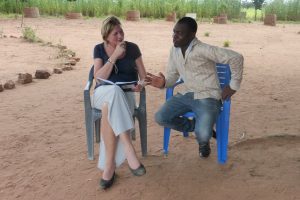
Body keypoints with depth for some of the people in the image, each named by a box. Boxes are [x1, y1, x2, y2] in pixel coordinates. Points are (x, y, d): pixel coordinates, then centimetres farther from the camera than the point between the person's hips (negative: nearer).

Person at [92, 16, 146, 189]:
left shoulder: (132, 48, 4)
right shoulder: (99, 49, 4)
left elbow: (143, 75, 9)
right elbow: (99, 78, -9)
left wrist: (141, 84, -14)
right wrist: (115, 56, -15)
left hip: (126, 94, 0)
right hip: (104, 93, 0)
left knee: (109, 110, -36)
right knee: (114, 92, -39)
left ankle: (109, 165, -31)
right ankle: (129, 151, -42)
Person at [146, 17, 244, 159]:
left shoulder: (203, 50, -19)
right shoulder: (174, 50, 3)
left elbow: (236, 58, -18)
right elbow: (173, 75, 9)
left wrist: (233, 85, -12)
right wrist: (163, 83, -15)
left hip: (207, 97, -6)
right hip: (187, 95, 6)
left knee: (202, 135, -26)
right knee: (160, 118, -13)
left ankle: (203, 141, 16)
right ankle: (196, 127, 9)